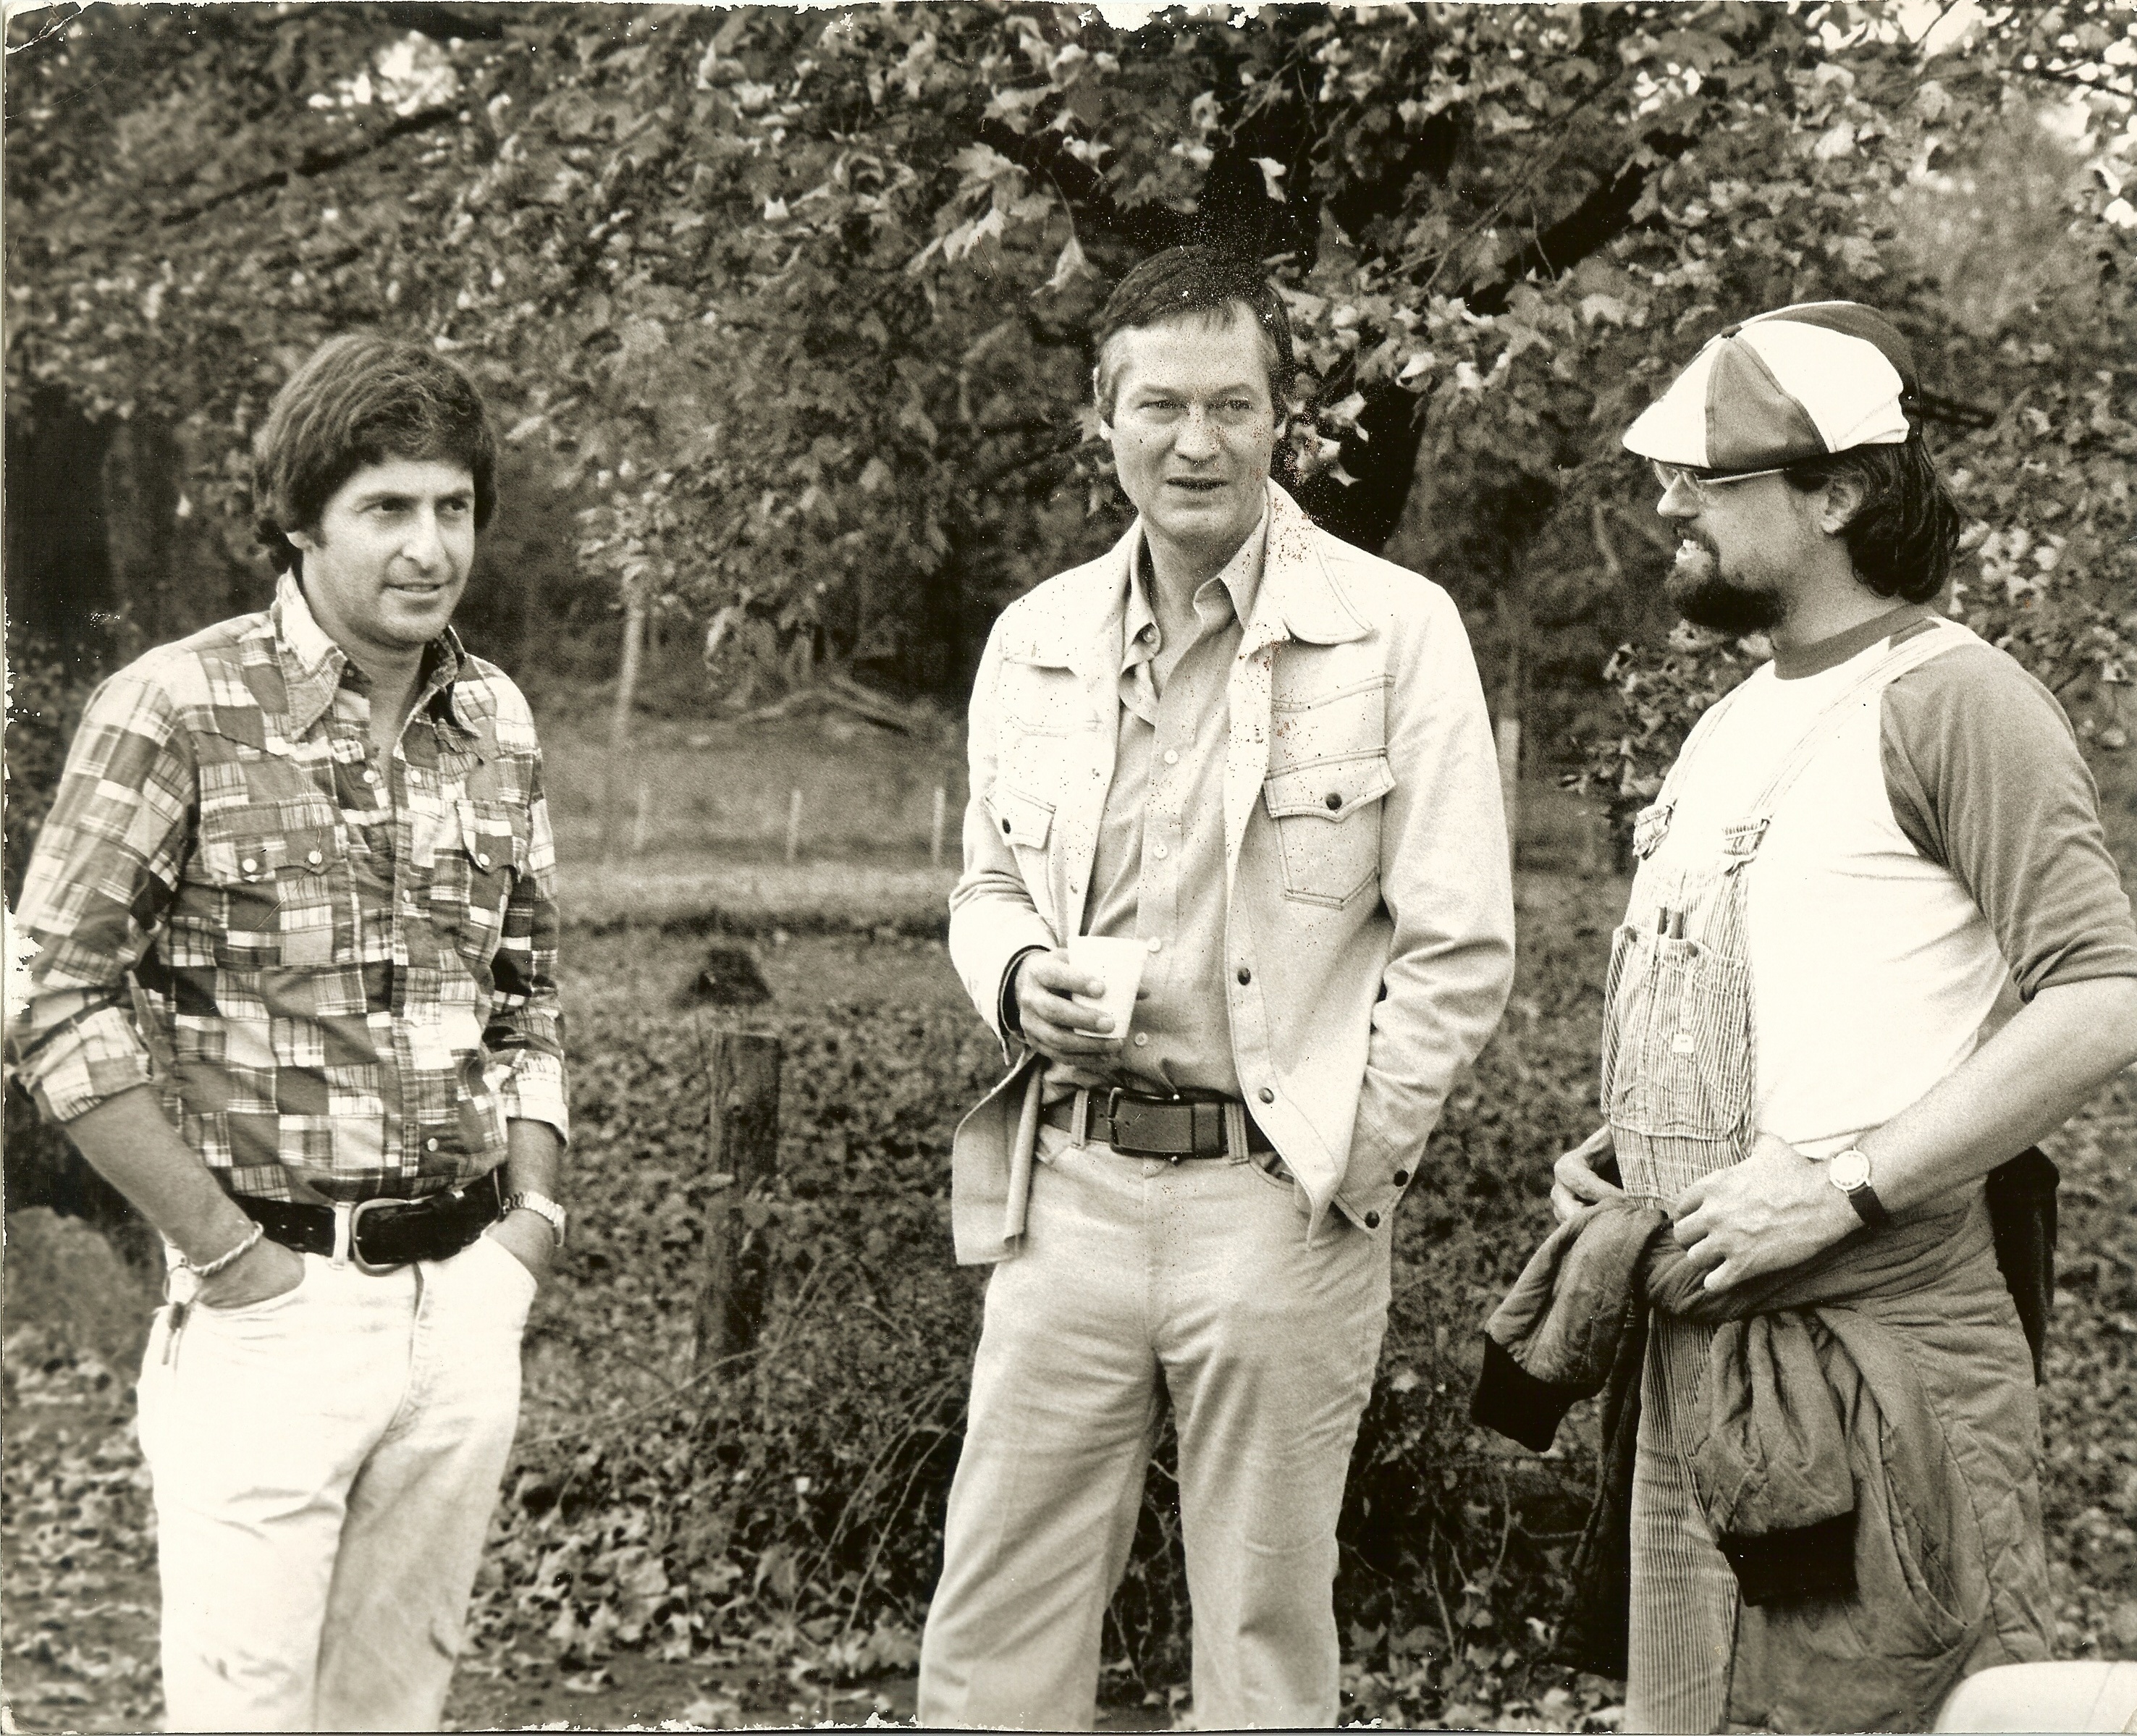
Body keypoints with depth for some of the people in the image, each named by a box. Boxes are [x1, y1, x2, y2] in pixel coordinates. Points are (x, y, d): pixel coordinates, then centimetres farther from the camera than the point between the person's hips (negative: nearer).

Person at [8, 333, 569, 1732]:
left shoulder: (499, 725, 8)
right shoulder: (176, 711, -9)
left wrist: (533, 1212, 7)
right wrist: (220, 1249, -11)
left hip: (468, 1303, 5)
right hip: (276, 1304, -5)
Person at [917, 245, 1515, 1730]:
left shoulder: (1398, 631, -5)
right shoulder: (1035, 638, 8)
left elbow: (1461, 953, -5)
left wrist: (1335, 1179, -9)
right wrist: (1016, 979, -3)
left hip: (1281, 1202, -3)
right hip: (1069, 1180, 4)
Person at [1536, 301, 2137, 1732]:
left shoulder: (1950, 700, -10)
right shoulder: (1729, 727, 18)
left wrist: (1841, 1188, -22)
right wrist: (1621, 1157, 11)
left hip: (1882, 1341, -8)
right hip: (1693, 1341, 9)